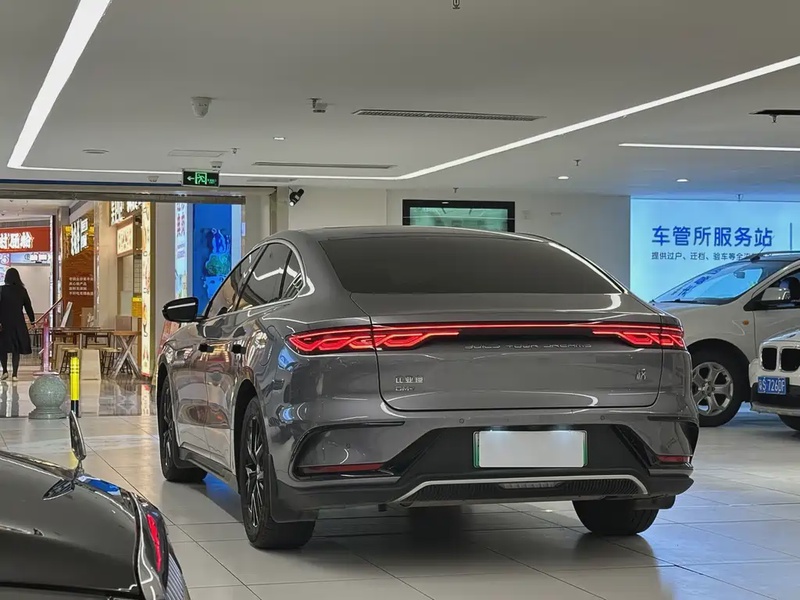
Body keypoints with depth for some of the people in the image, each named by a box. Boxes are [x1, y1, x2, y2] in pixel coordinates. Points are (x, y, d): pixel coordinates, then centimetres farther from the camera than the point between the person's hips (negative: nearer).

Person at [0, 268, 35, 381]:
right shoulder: (22, 290, 0)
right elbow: (28, 307, 7)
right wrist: (32, 320, 17)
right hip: (18, 323, 2)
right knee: (16, 349, 6)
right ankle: (14, 374, 2)